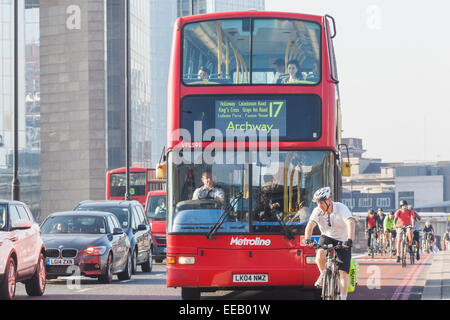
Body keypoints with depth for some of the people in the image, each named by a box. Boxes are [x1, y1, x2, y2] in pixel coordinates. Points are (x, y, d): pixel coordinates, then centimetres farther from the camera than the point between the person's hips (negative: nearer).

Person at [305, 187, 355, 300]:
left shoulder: (341, 208, -24)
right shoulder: (317, 211, -14)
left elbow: (350, 223, -38)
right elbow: (310, 225, -27)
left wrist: (349, 240, -54)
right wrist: (308, 239, -47)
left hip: (342, 241, -2)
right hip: (327, 237, 2)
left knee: (343, 273, -9)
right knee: (320, 254, -31)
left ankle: (343, 298, -1)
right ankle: (323, 275, -2)